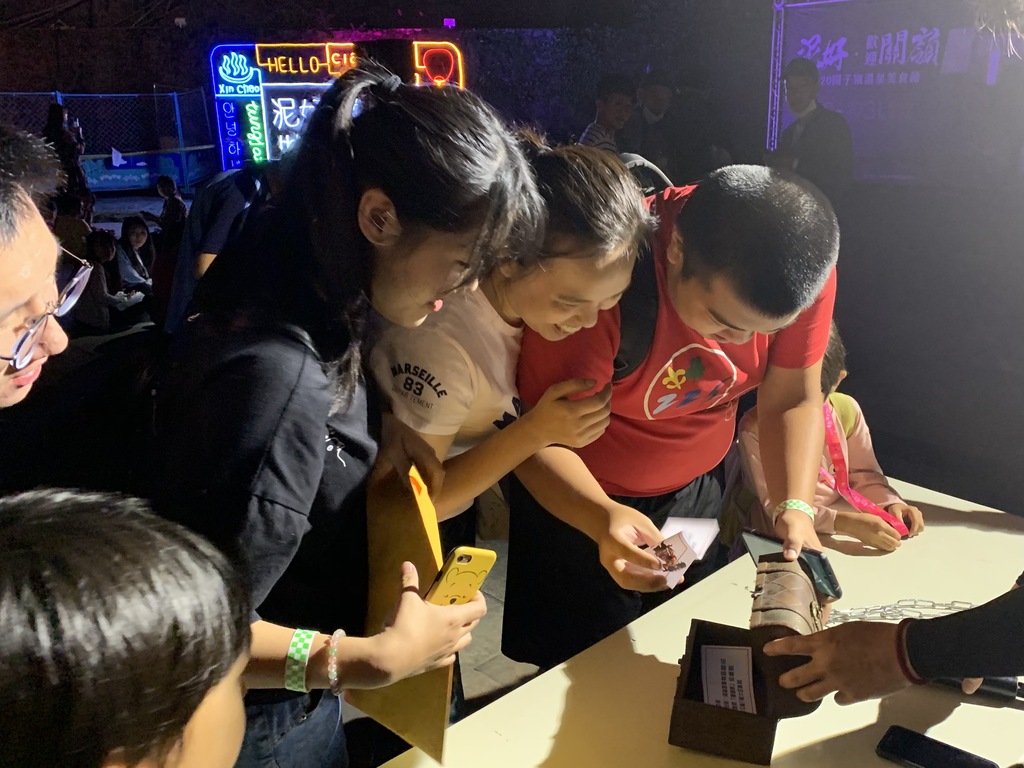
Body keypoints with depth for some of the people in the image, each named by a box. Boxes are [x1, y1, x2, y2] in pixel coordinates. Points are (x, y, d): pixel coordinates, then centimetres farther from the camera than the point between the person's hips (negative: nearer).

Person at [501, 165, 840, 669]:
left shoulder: (804, 267, -21)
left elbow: (794, 401, -10)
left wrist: (794, 508, -26)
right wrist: (602, 519, -48)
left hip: (697, 487, 4)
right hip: (575, 495, -4)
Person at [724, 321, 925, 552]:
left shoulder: (847, 410, -8)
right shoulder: (755, 428, -20)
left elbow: (864, 474, 5)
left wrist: (891, 503, -14)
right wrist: (846, 523, -34)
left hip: (832, 540, 4)